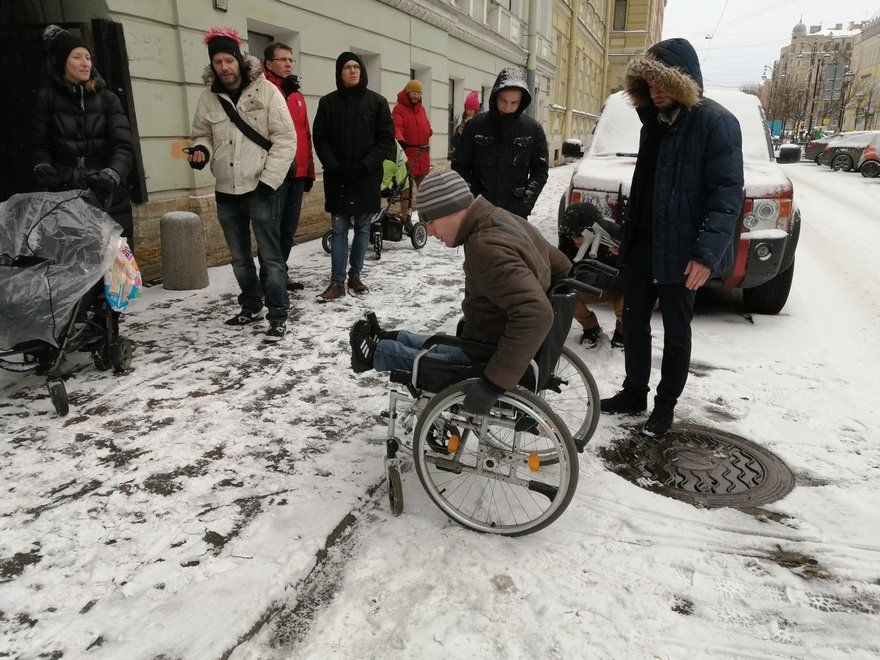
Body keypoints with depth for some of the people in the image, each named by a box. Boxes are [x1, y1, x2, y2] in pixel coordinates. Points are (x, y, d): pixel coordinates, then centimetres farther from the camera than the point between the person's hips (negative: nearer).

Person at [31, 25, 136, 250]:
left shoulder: (107, 98, 8)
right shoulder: (47, 98, 7)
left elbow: (124, 145, -5)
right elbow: (40, 144, 9)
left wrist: (113, 173, -25)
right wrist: (42, 167, -14)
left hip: (108, 197, 1)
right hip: (64, 196, 0)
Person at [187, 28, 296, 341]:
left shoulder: (265, 90, -5)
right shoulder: (208, 98, 6)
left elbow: (285, 139, -8)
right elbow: (202, 135, 17)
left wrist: (268, 181, -13)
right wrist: (201, 149, -8)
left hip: (258, 189, -5)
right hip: (226, 191, 5)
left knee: (270, 256, -4)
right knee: (239, 257, 15)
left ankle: (278, 315, 6)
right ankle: (251, 306, 31)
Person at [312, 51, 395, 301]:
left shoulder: (377, 102, 3)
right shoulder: (328, 102, 5)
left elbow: (386, 139, -2)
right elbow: (320, 139, 2)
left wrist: (365, 166, -13)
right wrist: (334, 167, -13)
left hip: (367, 178, 0)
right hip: (337, 177, 0)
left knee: (363, 229, 7)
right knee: (339, 230, 0)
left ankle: (355, 276, 20)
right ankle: (337, 282, 3)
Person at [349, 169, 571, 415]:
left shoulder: (487, 248, -33)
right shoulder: (503, 219, -4)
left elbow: (535, 315, -43)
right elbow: (561, 265, 9)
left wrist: (493, 383, -40)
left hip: (491, 358, -8)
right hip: (500, 344, 8)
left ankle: (376, 353, 35)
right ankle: (391, 340, 47)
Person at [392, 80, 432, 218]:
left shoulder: (421, 108, 17)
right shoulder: (399, 108, -6)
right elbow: (396, 127, -21)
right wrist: (400, 139, -38)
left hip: (423, 153, 7)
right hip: (407, 152, -7)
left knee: (422, 183, 16)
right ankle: (404, 215, -5)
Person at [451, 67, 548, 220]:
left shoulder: (533, 130, 2)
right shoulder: (475, 126, 0)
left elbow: (540, 171, 5)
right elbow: (460, 167, 3)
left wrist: (525, 203, -7)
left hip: (515, 213, 0)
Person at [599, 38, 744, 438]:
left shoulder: (715, 122, -12)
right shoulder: (655, 119, 12)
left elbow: (728, 193, -18)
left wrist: (707, 252, -26)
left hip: (679, 252, -7)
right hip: (641, 244, 7)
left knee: (676, 331, 6)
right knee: (634, 320, 13)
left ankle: (665, 406, 20)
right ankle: (634, 392, 29)